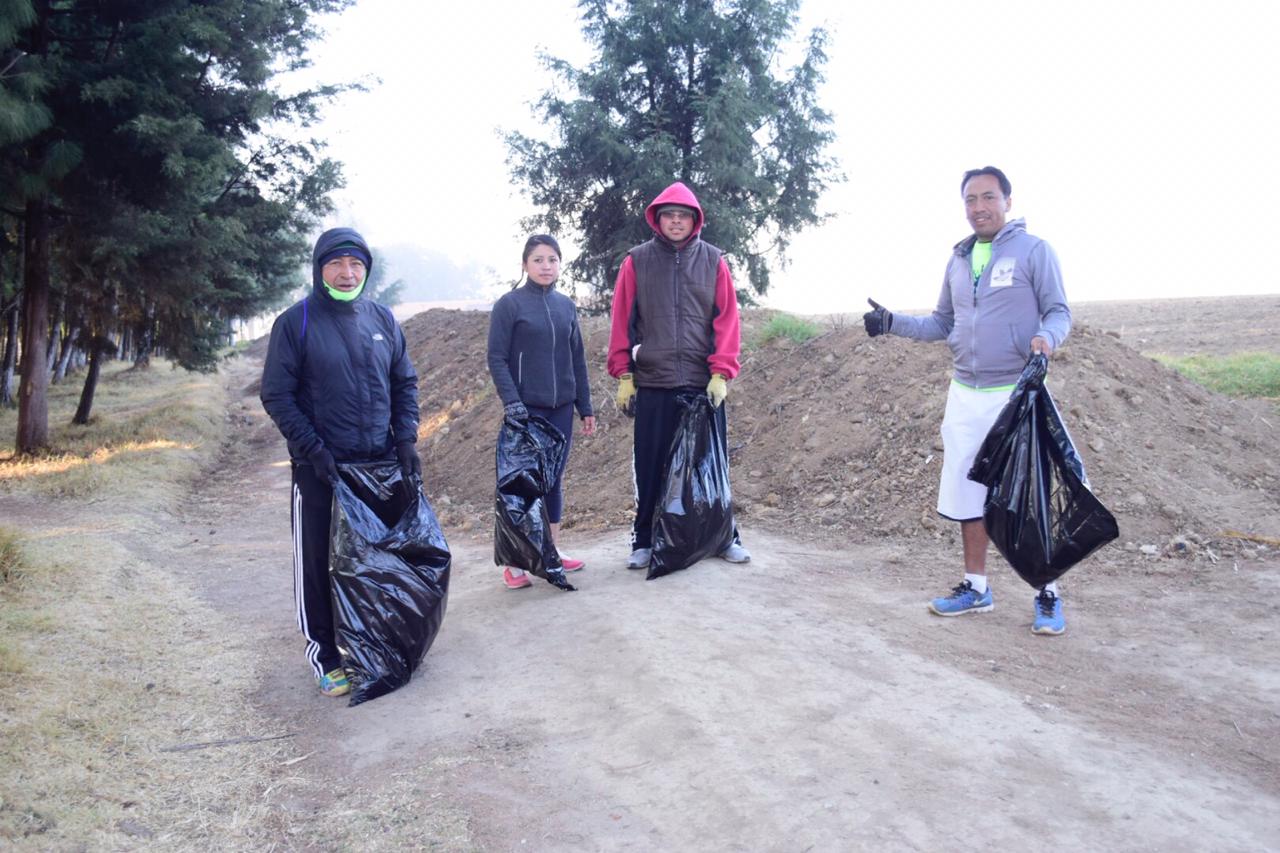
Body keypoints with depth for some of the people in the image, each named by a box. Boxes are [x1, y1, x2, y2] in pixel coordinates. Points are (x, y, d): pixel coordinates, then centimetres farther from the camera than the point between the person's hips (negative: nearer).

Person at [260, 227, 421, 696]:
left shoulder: (382, 319, 7)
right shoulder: (295, 322, -5)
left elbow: (405, 383, 13)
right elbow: (277, 395, -6)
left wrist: (405, 440, 1)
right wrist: (313, 450, -14)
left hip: (381, 463, 4)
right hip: (320, 470, -4)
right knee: (320, 564, 2)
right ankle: (325, 655, 16)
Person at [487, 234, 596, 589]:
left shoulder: (566, 306, 10)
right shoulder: (509, 304, -4)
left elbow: (577, 359, 14)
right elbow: (496, 359, -7)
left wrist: (585, 407, 13)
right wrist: (513, 404, -16)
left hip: (561, 408, 4)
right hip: (526, 410, -4)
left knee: (554, 480, 10)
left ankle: (553, 550, 22)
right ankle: (514, 562, 5)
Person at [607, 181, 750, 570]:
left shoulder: (713, 261, 5)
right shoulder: (636, 261, 3)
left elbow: (727, 320, 2)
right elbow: (622, 321, 3)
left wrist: (721, 373, -6)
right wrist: (623, 376, -1)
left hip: (705, 383, 0)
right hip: (652, 384, 0)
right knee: (650, 466, 5)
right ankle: (644, 541, 18)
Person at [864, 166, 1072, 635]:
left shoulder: (1034, 251, -4)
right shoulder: (958, 260, 14)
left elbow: (1059, 312, -5)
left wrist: (1047, 338, -26)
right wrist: (891, 322, 6)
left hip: (1016, 393, -6)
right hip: (965, 394, 6)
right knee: (966, 492, 10)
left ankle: (1047, 596, 10)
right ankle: (976, 586, 23)